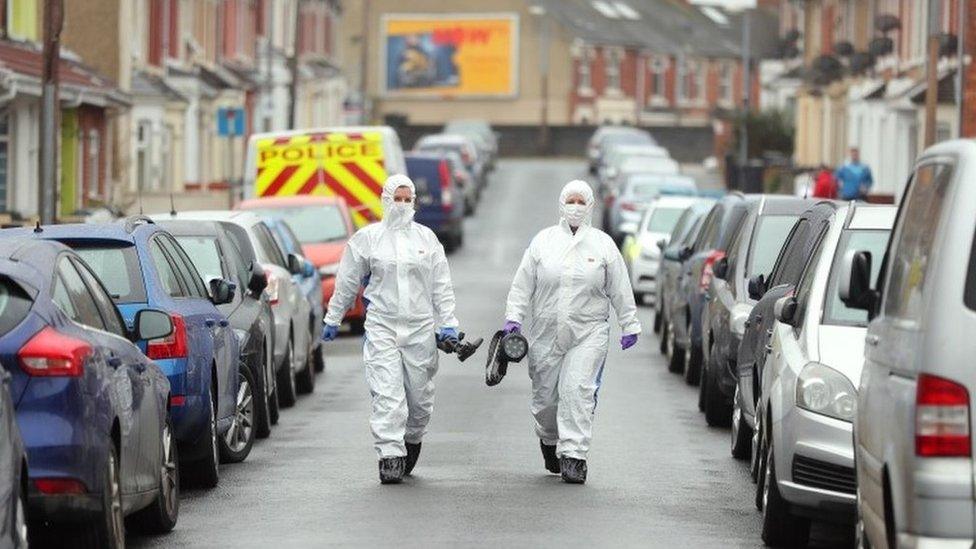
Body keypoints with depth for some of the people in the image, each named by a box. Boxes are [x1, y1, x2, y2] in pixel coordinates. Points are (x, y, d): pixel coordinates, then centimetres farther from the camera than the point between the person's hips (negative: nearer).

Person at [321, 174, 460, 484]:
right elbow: (346, 283, 12)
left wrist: (448, 324, 4)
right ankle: (390, 457, -15)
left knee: (419, 395, 7)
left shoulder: (426, 238, 11)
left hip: (420, 327, 2)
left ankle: (412, 442, 31)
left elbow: (441, 285, 12)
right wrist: (333, 320, 14)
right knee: (387, 395, -12)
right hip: (381, 327, -2)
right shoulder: (367, 238, 5)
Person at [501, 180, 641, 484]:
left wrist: (630, 325, 8)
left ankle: (573, 454, -15)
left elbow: (620, 289, 9)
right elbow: (522, 285, 8)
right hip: (546, 333, 2)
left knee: (578, 390, -15)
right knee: (545, 397, 7)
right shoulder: (543, 241, 8)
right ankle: (549, 440, 35)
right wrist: (513, 318, -1)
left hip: (589, 333, -2)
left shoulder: (603, 244, 6)